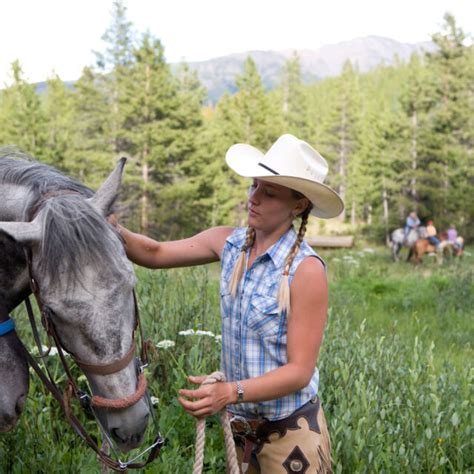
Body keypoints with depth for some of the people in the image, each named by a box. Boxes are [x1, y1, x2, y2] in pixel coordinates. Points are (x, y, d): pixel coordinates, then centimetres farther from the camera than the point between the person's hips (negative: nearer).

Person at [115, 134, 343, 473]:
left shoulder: (306, 270, -21)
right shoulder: (230, 244, -3)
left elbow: (300, 370, -20)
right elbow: (156, 254, 2)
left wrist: (231, 393, -33)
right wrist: (116, 233, -18)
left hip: (291, 434, -5)